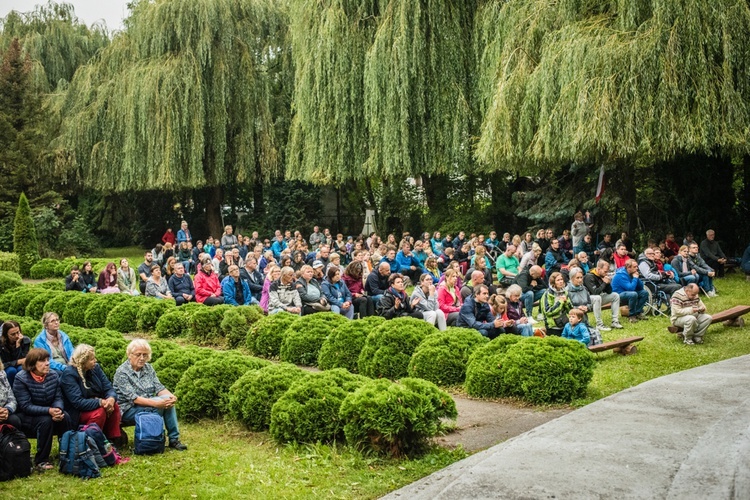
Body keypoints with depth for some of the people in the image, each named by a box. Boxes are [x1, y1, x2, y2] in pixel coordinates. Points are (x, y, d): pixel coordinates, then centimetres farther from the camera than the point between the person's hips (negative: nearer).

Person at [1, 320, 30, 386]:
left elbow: (23, 359, -24)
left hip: (21, 366, 1)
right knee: (12, 370, -33)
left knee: (21, 369, -33)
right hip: (7, 369, -1)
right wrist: (19, 361, -30)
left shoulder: (26, 340, -18)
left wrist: (18, 344, -32)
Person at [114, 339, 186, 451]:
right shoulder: (122, 372, -13)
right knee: (160, 403, -29)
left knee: (167, 399, -22)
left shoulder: (148, 368, 7)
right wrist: (155, 403, -34)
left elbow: (159, 387, 0)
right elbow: (132, 397, -22)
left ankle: (174, 439, -18)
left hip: (148, 406, 6)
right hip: (128, 411, -6)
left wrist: (171, 396, -23)